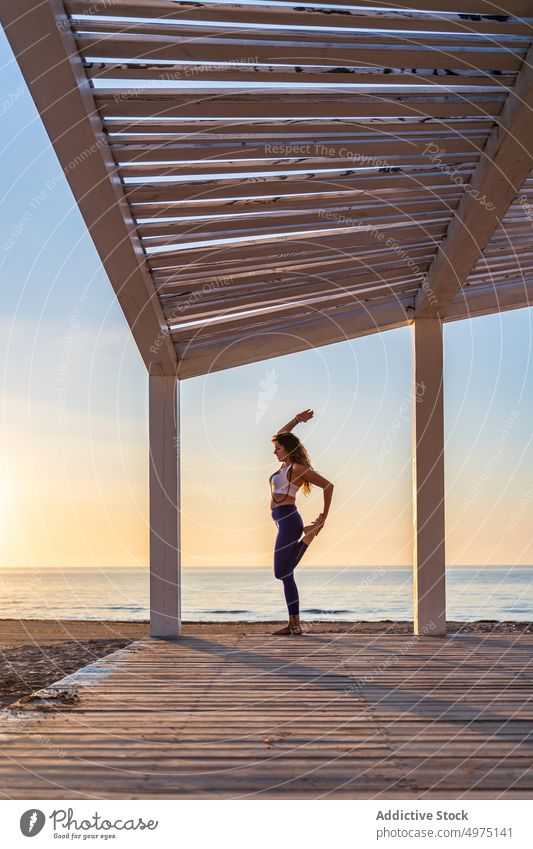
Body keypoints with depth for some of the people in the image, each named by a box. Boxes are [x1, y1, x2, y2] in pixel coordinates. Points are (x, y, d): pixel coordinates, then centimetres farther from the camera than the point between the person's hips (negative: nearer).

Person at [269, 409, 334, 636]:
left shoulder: (298, 468, -7)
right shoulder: (285, 465, 16)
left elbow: (328, 485, -8)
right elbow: (280, 435, 31)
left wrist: (325, 515, -5)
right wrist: (297, 419, 26)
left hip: (288, 520, -9)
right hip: (283, 521, 9)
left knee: (282, 573, -15)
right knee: (285, 574, 4)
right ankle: (294, 624, 2)